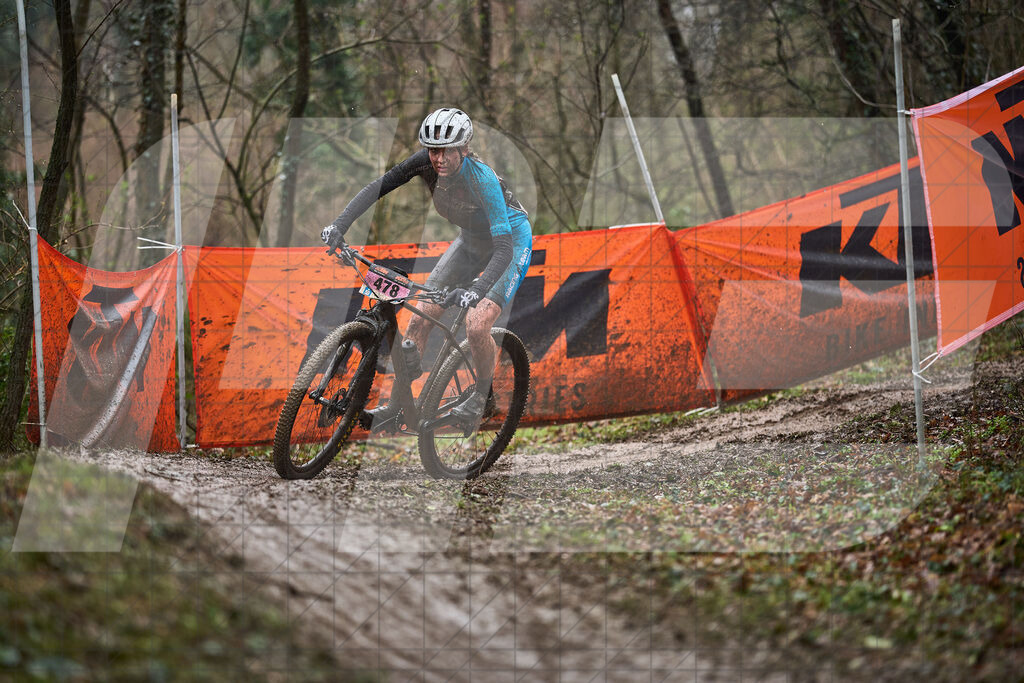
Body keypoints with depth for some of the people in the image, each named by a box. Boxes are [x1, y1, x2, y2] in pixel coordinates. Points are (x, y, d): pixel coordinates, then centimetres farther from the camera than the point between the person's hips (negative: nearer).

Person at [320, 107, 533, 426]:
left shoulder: (482, 179, -36)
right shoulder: (426, 163, -21)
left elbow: (504, 248, -42)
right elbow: (376, 188, -17)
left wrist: (476, 290, -56)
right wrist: (339, 225, -31)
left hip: (511, 241, -6)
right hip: (472, 240, 6)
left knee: (476, 326, -23)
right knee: (421, 316, -5)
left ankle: (482, 393, 4)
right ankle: (396, 403, 4)